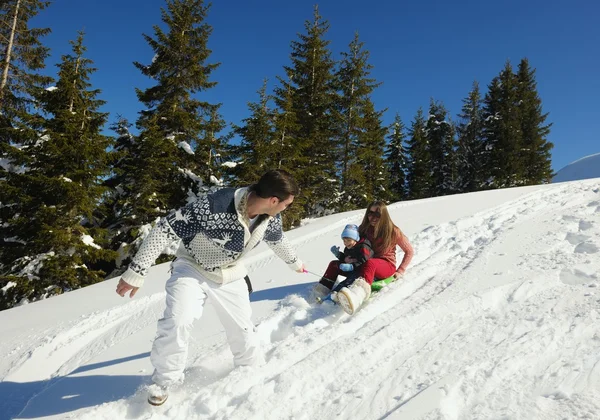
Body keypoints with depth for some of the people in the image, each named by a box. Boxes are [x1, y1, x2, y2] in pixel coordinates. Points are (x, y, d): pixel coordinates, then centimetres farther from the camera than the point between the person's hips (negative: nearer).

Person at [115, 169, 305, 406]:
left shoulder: (270, 218, -15)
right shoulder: (215, 206, -37)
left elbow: (277, 240, 10)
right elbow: (165, 229, -32)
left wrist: (295, 262, 27)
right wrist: (136, 272, -29)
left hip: (229, 275, 5)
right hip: (192, 268, -4)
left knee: (242, 328, 8)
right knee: (177, 322, -21)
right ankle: (164, 382, 4)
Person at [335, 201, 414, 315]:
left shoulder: (393, 231, -3)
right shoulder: (364, 229, 7)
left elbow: (409, 251, 5)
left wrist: (400, 271, -1)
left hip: (387, 265, -7)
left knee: (370, 263, -44)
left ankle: (360, 290, -76)